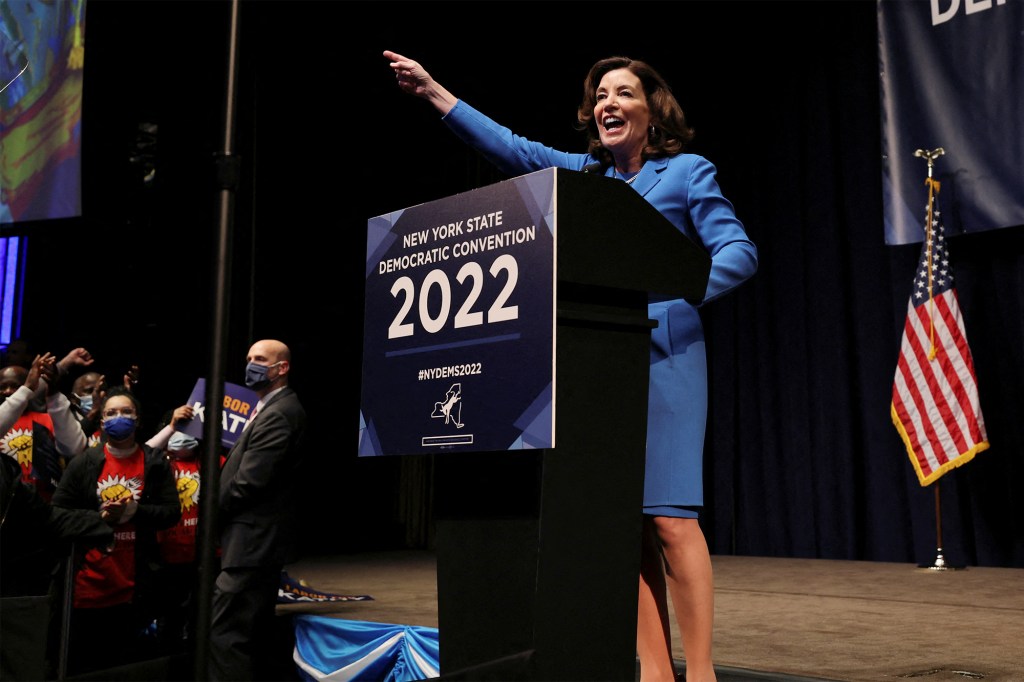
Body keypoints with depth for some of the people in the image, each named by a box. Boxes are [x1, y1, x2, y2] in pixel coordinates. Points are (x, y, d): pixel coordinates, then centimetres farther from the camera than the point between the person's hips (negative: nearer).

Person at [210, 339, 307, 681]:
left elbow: (248, 482, -21)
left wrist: (212, 509, -8)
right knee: (255, 632, 18)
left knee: (225, 634, -10)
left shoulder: (277, 414, -18)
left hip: (252, 542, -11)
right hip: (262, 540, 11)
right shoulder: (277, 408, 16)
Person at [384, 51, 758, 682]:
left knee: (670, 516, -11)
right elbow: (513, 149, 17)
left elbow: (739, 252, -3)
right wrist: (433, 91, 15)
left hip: (662, 353, -5)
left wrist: (675, 292, -20)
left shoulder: (687, 171, 6)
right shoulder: (584, 172, 19)